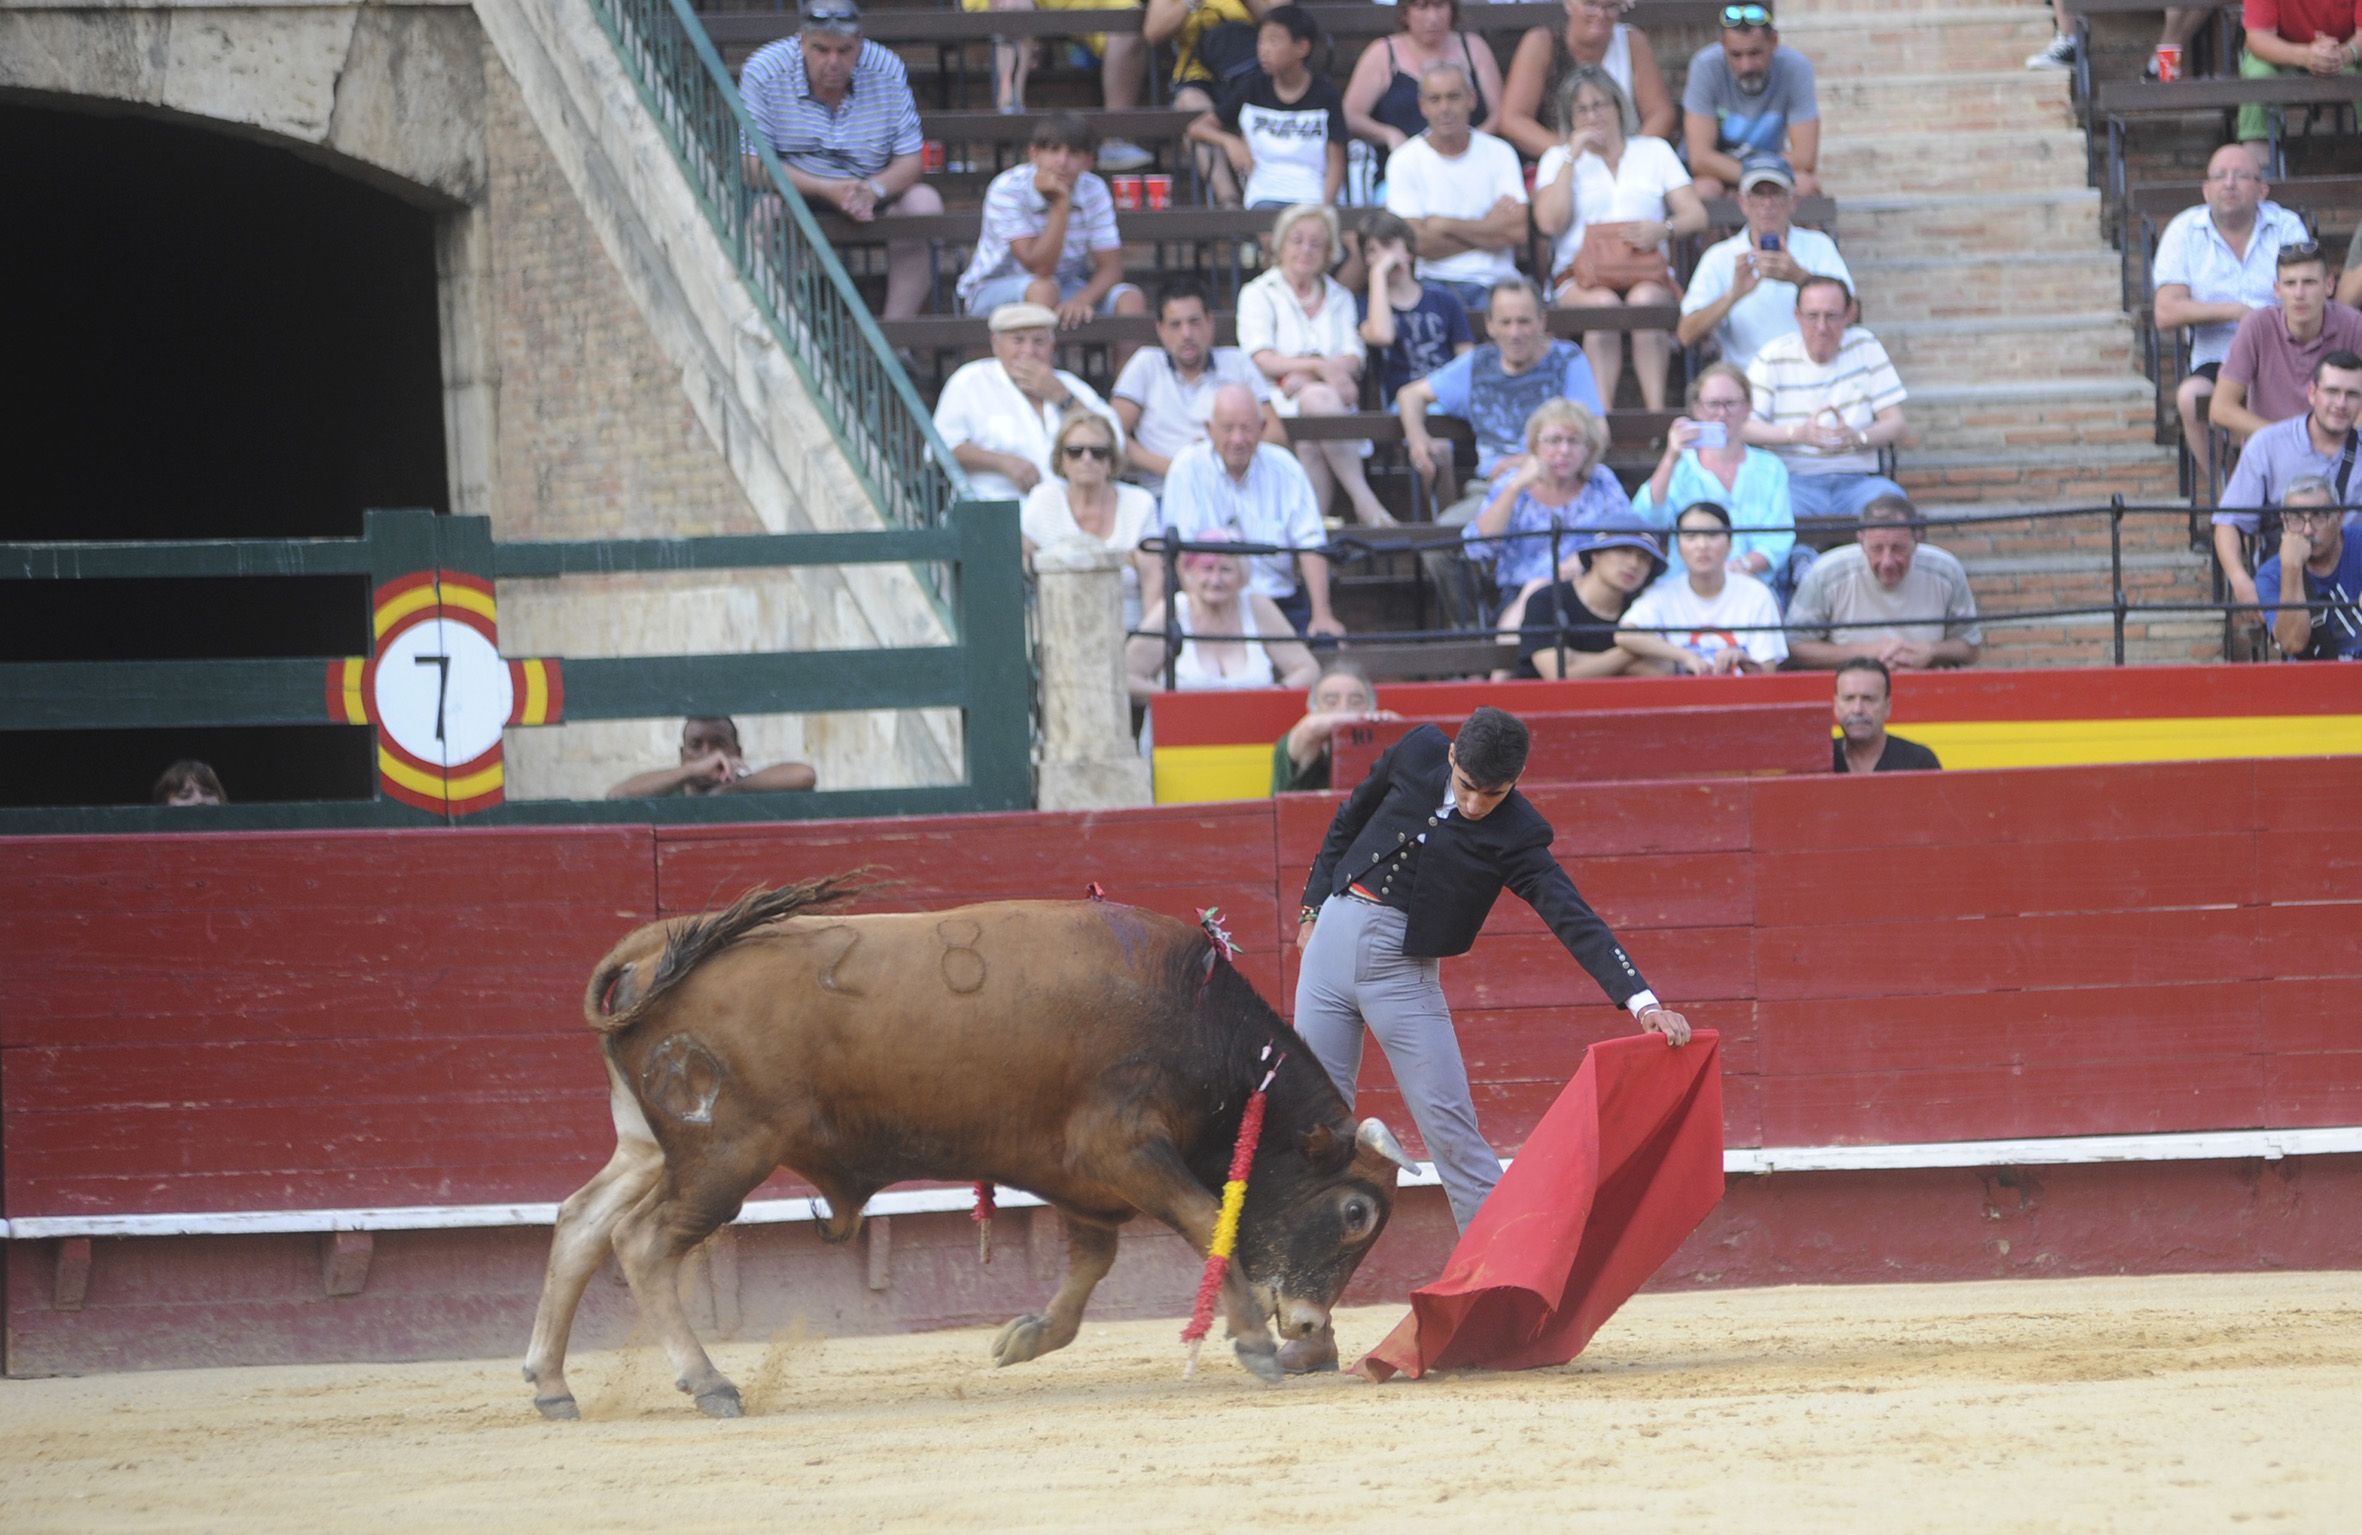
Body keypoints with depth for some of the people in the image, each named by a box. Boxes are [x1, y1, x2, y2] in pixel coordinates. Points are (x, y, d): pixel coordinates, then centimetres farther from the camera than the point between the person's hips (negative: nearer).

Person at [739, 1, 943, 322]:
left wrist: (873, 190, -30)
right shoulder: (763, 73, -14)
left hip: (869, 197, 3)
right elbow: (752, 166, -18)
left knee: (923, 201, -24)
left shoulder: (887, 71, -7)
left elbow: (909, 161, -7)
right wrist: (828, 190, -30)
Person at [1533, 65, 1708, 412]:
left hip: (1647, 275, 0)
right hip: (1580, 276, 0)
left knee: (1644, 298, -36)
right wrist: (1572, 156, 1)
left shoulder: (1655, 152, 20)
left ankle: (1656, 410, -41)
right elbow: (1550, 222, 0)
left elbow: (1696, 214, 9)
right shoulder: (1558, 159, 19)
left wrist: (1663, 229, -13)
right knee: (1604, 303, -36)